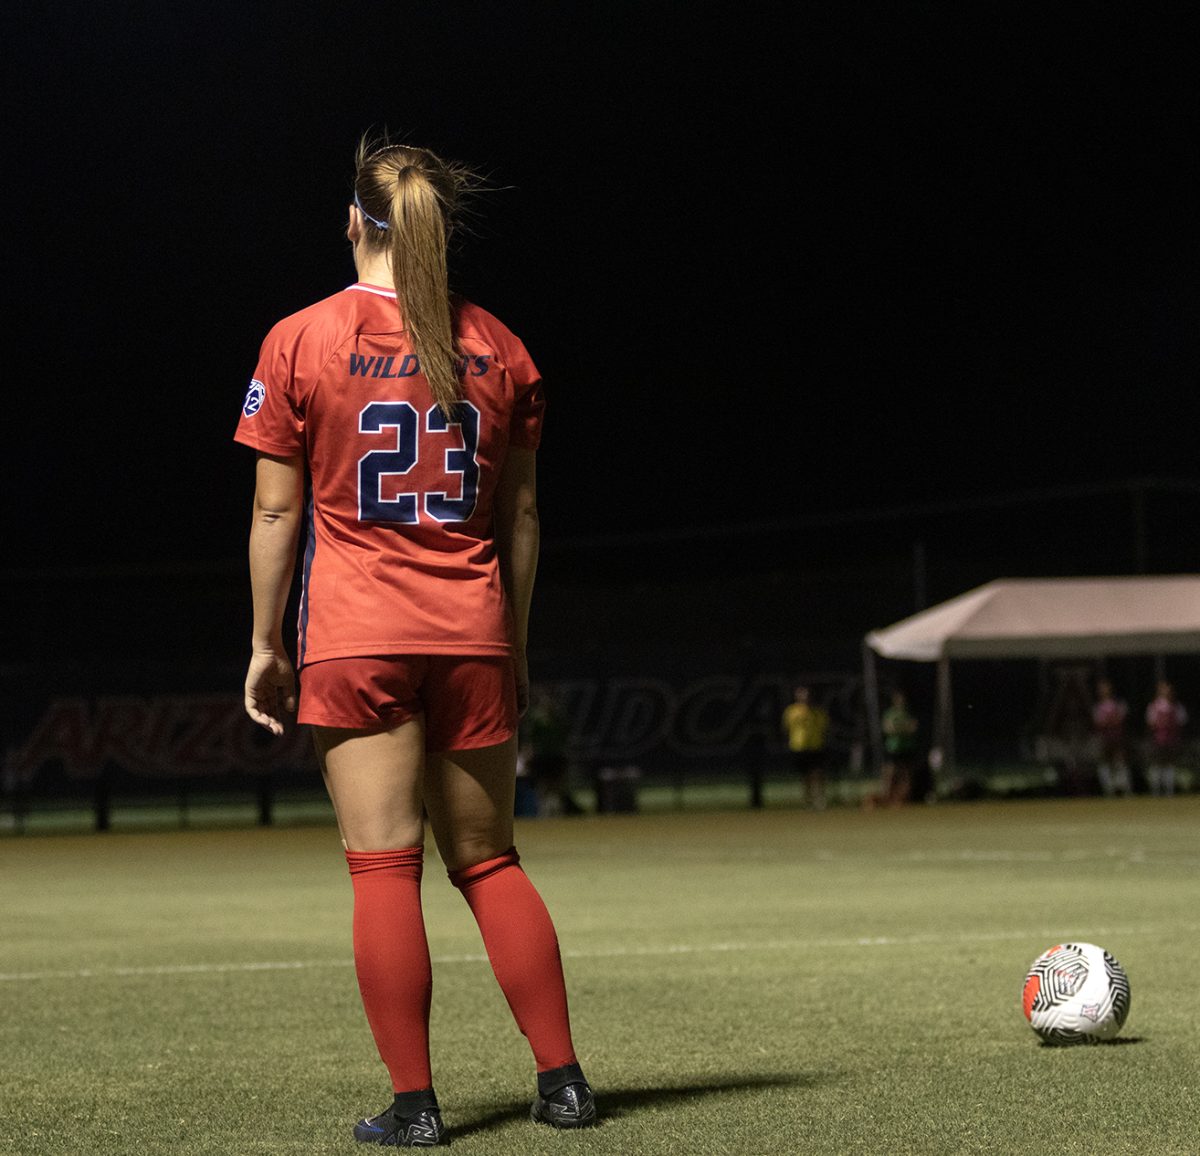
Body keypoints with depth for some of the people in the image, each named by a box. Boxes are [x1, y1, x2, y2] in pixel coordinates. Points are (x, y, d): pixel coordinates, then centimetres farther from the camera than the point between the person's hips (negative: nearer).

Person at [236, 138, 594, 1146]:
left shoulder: (301, 341, -2)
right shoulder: (495, 347, 6)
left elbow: (277, 510, -3)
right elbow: (520, 515, 9)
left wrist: (266, 643, 5)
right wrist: (513, 647, 17)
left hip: (355, 638, -3)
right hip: (471, 636, 3)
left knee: (384, 867, -1)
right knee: (489, 861, 12)